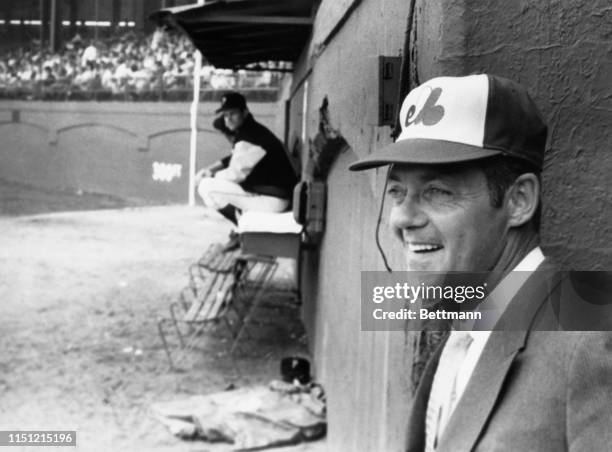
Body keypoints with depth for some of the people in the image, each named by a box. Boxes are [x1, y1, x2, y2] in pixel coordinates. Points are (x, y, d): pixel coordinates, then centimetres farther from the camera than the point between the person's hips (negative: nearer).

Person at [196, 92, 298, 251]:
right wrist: (211, 169, 10)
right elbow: (235, 159, 24)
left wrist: (211, 175, 2)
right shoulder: (250, 130, 10)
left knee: (206, 187, -10)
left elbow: (235, 174, -15)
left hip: (272, 200, -10)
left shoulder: (249, 137, -21)